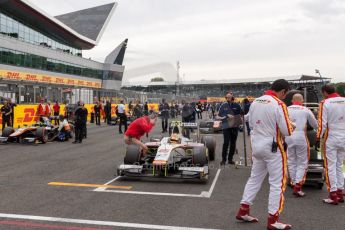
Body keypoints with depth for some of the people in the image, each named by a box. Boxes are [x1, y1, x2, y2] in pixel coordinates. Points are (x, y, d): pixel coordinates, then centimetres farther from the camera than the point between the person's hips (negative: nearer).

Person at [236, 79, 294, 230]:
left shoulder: (255, 102, 4)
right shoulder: (278, 104, -16)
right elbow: (287, 131, -15)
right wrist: (291, 126, 6)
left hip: (257, 146, 7)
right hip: (273, 148, -7)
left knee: (255, 179, 19)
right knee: (277, 184, 5)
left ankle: (243, 211, 24)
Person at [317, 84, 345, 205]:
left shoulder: (325, 103, -10)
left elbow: (322, 123, -12)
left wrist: (318, 138, -3)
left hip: (330, 139, -5)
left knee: (330, 167, 2)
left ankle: (333, 196, 4)